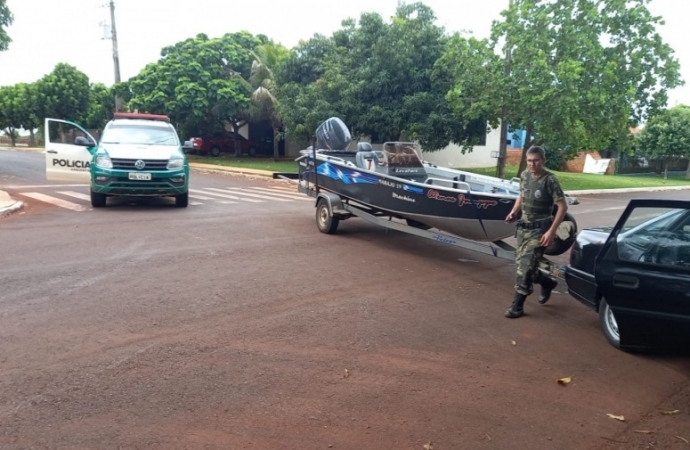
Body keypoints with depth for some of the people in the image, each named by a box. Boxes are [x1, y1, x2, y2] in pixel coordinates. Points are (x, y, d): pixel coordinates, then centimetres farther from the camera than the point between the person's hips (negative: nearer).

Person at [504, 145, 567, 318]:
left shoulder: (550, 180, -16)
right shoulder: (524, 175, 3)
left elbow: (563, 206, -15)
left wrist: (552, 231, -21)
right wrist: (514, 212, 2)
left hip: (539, 229, -7)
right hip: (523, 227, 7)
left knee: (526, 266, -10)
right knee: (522, 264, 14)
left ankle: (517, 305, 1)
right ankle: (548, 282, 41)